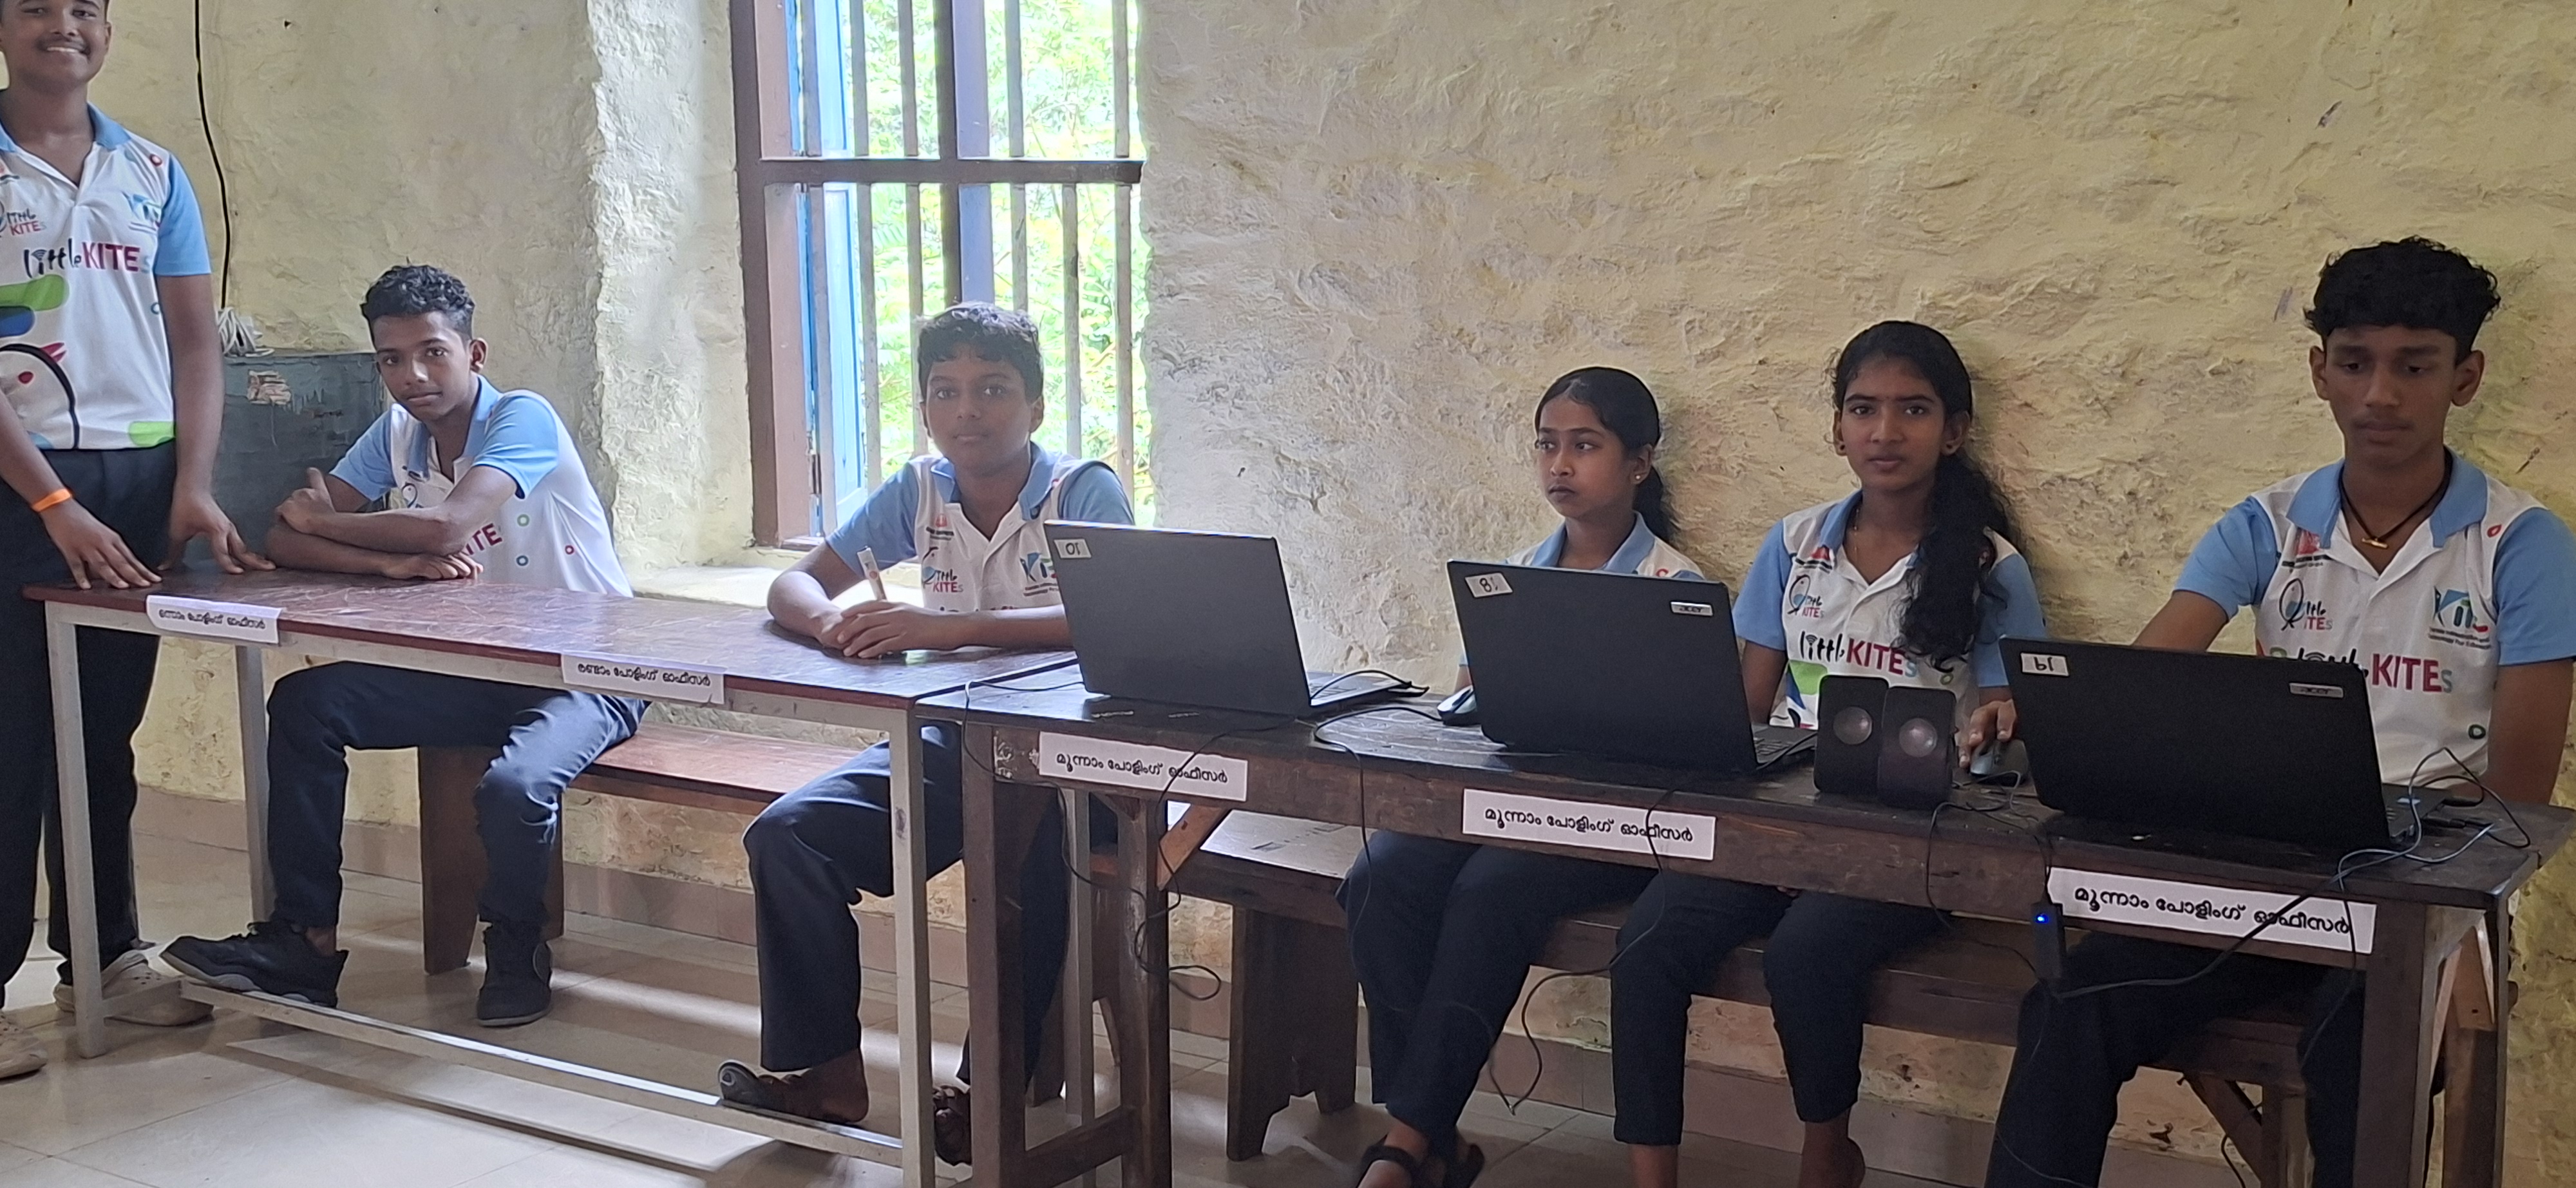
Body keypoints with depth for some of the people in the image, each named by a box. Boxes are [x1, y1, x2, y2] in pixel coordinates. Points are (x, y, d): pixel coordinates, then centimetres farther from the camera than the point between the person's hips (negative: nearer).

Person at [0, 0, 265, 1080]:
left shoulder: (152, 173, 9)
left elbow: (194, 341, 8)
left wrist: (193, 491, -3)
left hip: (139, 476, 4)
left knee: (107, 733, 12)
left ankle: (104, 954, 21)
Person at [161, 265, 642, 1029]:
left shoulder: (522, 419, -14)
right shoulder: (396, 435, 5)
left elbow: (446, 526, -30)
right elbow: (285, 542, -3)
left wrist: (321, 521, -13)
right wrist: (394, 563, -23)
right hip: (479, 671, 7)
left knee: (513, 788, -35)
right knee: (304, 702, -9)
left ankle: (516, 951, -2)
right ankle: (305, 941, -3)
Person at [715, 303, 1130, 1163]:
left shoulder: (1085, 493, -11)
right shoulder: (918, 491, 4)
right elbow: (795, 585, 4)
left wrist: (954, 626, -38)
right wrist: (829, 623, -23)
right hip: (950, 739, 5)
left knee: (1025, 853, -35)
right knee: (788, 834, -13)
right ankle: (819, 1068, -2)